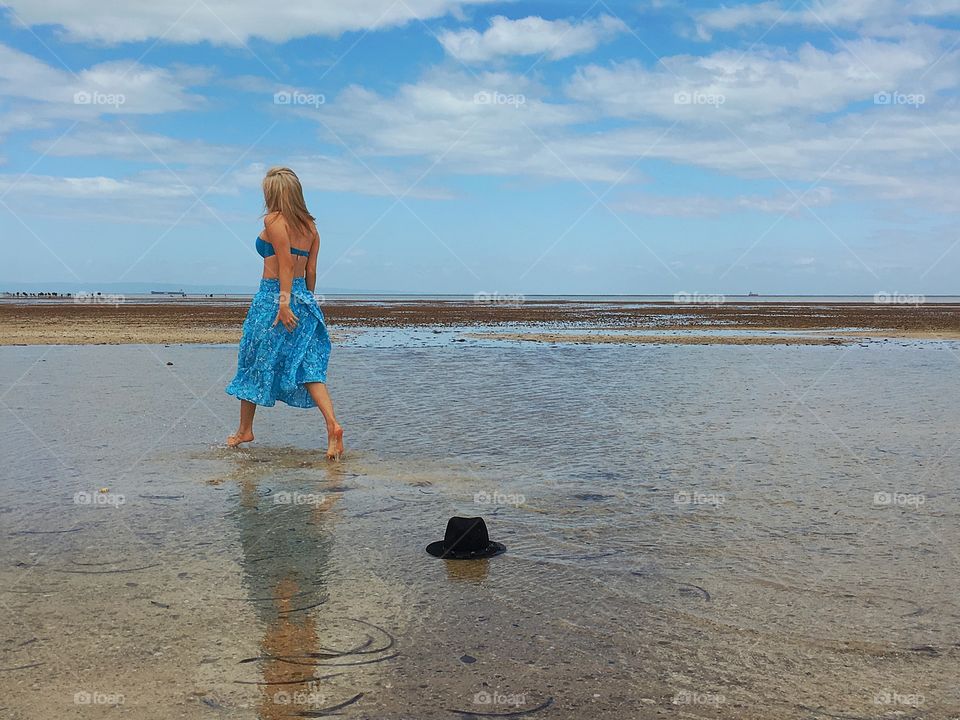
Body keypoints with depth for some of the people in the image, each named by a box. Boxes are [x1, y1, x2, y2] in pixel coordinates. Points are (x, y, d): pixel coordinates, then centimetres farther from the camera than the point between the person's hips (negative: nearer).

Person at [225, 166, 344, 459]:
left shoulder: (273, 220, -8)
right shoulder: (310, 226, 11)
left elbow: (286, 262, -18)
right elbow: (311, 271, 11)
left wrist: (284, 301, -22)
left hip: (272, 297, -6)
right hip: (304, 299, 6)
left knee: (254, 364, 10)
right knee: (308, 366, 1)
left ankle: (244, 430, 22)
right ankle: (332, 425, -17)